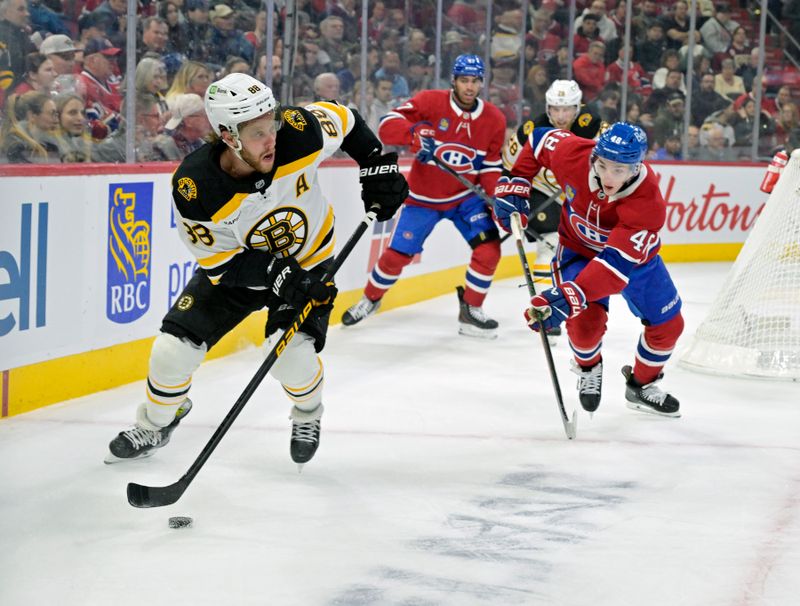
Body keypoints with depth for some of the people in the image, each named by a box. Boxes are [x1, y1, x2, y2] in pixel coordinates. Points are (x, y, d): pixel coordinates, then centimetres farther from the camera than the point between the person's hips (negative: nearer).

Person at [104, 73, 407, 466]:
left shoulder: (298, 131, -30)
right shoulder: (194, 187, -32)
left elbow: (345, 120, -7)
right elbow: (218, 262, -22)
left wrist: (378, 165, -14)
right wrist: (274, 271, -36)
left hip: (307, 261, 0)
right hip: (234, 265, 0)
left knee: (291, 354, -19)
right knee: (174, 346, -6)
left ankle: (307, 416, 17)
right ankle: (154, 426, 25)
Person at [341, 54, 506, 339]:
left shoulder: (494, 120, -6)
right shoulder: (430, 101, -16)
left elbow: (491, 167, 1)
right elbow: (388, 125, -23)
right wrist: (414, 134, -42)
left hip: (466, 196, 2)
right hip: (423, 197, -2)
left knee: (489, 248, -15)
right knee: (397, 254, 1)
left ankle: (470, 311, 4)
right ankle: (370, 299, 30)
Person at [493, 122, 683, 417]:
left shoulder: (648, 202, -40)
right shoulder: (573, 153, -33)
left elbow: (617, 263, -47)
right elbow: (540, 139, -8)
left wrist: (570, 297, -57)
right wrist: (513, 185, -12)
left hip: (635, 255, 0)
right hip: (578, 249, 0)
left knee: (668, 325, 3)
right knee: (585, 320, -21)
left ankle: (642, 386, 32)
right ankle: (588, 368, 15)